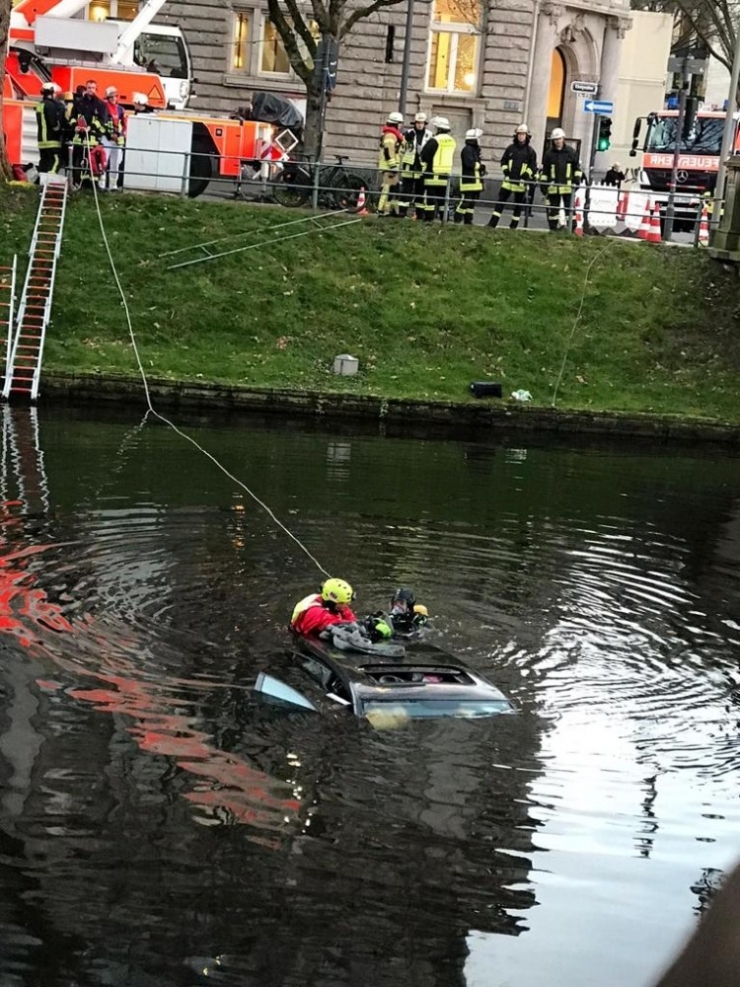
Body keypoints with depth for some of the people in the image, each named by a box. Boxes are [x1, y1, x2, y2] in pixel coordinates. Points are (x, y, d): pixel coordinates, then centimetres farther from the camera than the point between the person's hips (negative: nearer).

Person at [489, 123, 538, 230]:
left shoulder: (530, 151, -2)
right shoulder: (511, 148, 5)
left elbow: (533, 166, -2)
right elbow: (504, 161, 12)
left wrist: (526, 175, -14)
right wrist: (506, 171, -1)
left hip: (521, 183, -2)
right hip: (509, 180, 2)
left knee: (518, 204, 6)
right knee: (501, 201, -1)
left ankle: (514, 225, 15)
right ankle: (492, 223, -1)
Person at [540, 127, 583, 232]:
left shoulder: (571, 152, 3)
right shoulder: (549, 153, 4)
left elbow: (577, 167, 10)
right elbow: (544, 171, 6)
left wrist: (577, 179, 1)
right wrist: (543, 184, 2)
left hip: (568, 186, -1)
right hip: (553, 187, 1)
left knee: (569, 208, -1)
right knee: (552, 209, 5)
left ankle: (570, 228, 2)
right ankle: (553, 229, 12)